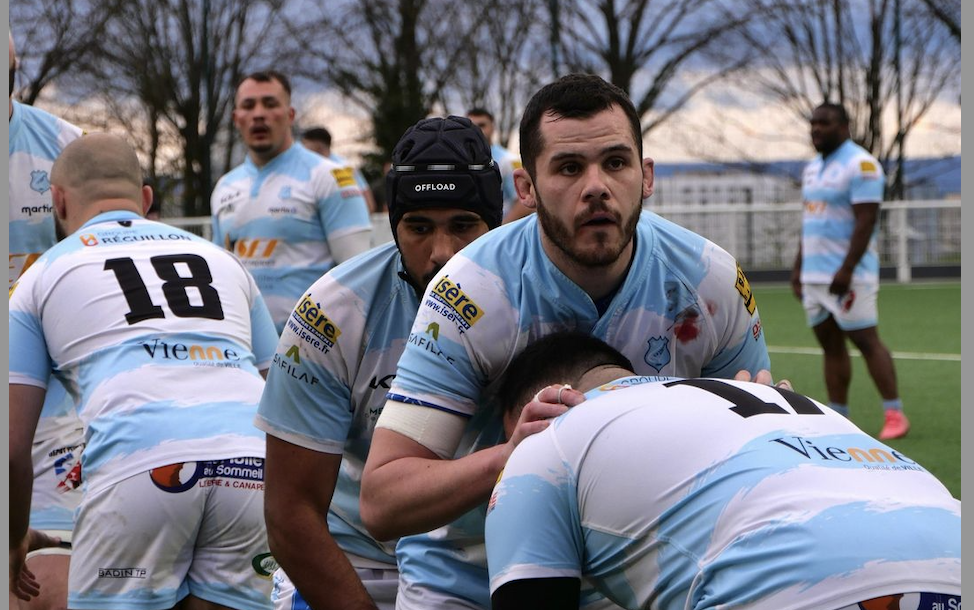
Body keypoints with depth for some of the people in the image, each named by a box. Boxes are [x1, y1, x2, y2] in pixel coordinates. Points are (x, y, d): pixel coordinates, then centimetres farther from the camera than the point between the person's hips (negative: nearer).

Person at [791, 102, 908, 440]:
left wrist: (846, 270, -23)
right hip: (814, 274, 8)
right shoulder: (813, 168, 17)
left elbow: (866, 221, -18)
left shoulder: (861, 165, -11)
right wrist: (799, 266, 18)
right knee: (831, 345, 7)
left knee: (866, 341, -9)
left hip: (848, 275, -8)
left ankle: (895, 414, -5)